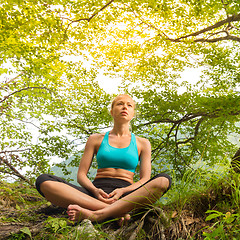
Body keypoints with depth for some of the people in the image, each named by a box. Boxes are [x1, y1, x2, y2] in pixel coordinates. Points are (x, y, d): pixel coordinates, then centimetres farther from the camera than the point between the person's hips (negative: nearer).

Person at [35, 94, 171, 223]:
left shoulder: (142, 143, 17)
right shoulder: (96, 139, 18)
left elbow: (145, 180, 7)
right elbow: (81, 175, 12)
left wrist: (122, 191, -14)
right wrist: (94, 190, -12)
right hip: (95, 194, 1)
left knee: (164, 180, -31)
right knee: (43, 181, -23)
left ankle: (97, 214, -38)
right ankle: (116, 211, -32)